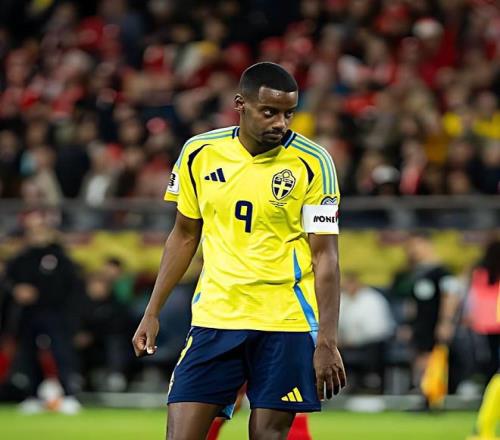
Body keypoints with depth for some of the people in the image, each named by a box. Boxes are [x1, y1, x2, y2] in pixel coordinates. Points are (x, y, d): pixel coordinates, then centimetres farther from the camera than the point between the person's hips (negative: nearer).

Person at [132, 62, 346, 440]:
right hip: (214, 319, 3)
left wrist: (327, 341, -13)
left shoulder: (312, 163, -7)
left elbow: (325, 256, -7)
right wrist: (152, 312, 12)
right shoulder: (199, 153, 3)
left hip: (286, 323, -3)